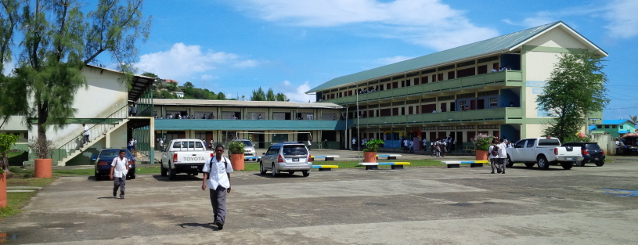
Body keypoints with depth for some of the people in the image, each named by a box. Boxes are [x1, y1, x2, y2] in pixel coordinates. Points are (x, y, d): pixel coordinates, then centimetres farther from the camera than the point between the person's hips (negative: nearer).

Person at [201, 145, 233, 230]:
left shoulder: (226, 161, 4)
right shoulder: (210, 161, 2)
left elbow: (228, 173, 13)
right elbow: (206, 172, 0)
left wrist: (229, 185, 15)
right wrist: (204, 182, -15)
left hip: (222, 184, -1)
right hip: (213, 184, 2)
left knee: (221, 202, -13)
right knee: (214, 203, 12)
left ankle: (220, 221, -22)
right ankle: (216, 217, 35)